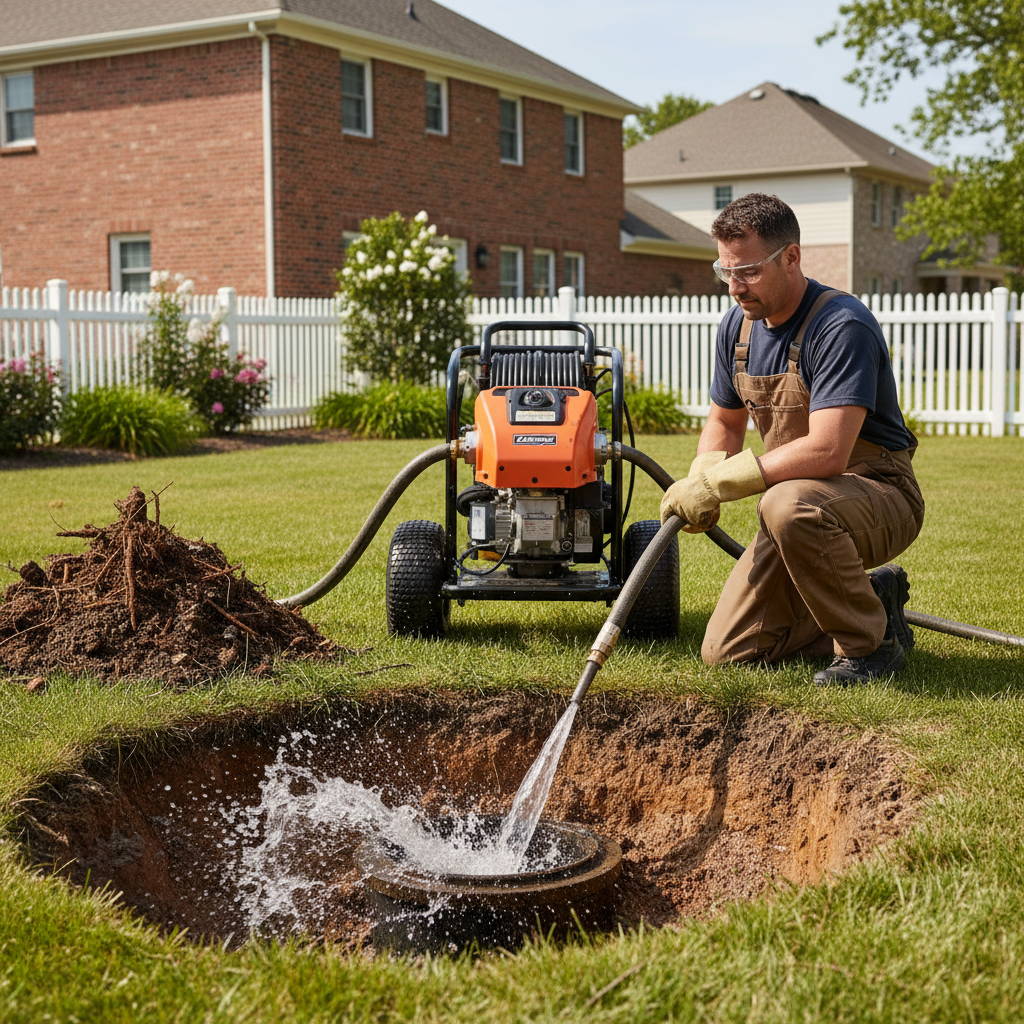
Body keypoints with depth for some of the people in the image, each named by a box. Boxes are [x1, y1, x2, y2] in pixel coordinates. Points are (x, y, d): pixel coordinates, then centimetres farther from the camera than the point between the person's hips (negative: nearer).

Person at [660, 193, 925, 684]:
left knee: (788, 506, -41)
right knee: (726, 652, -2)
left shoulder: (842, 325, -23)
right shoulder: (737, 325, 2)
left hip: (881, 495, -7)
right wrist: (698, 484, -7)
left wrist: (719, 483, -28)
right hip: (805, 501, 7)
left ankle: (869, 641, -16)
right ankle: (871, 596, 17)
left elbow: (827, 451, -33)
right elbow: (724, 425, 15)